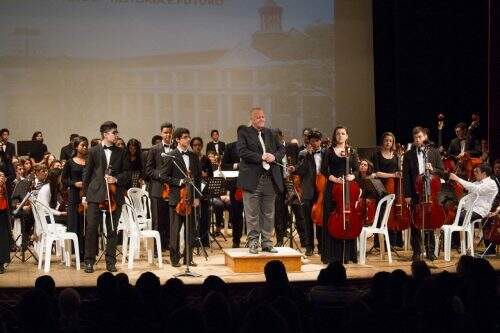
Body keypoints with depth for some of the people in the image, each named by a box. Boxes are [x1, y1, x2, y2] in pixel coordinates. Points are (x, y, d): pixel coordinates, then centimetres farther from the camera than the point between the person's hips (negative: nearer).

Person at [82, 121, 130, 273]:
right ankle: (89, 261, 4)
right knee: (91, 228, -4)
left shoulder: (121, 152, 10)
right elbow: (87, 173, 6)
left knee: (112, 230, 5)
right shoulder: (93, 151, 5)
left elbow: (127, 173, 11)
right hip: (95, 195, -2)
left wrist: (116, 179, -9)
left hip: (115, 196, 2)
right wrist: (84, 194, 4)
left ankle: (111, 262, 12)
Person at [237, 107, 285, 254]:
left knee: (268, 213, 8)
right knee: (252, 214, 0)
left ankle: (267, 242, 15)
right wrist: (261, 157, -17)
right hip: (252, 179, -5)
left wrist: (274, 156, -6)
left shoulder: (270, 133, 17)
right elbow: (242, 151, -13)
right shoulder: (244, 133, 0)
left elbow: (282, 149, 16)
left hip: (270, 179, 5)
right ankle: (253, 242, 7)